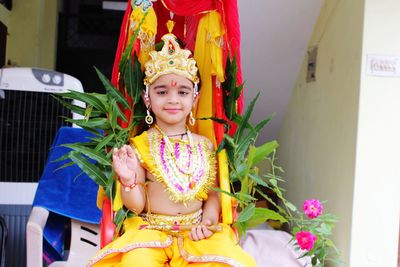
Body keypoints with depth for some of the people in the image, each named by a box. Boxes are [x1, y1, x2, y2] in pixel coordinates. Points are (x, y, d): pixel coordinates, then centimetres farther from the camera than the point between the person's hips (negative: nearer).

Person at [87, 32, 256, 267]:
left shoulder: (204, 145, 6)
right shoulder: (139, 146, -1)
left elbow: (213, 193, 10)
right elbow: (137, 205, -2)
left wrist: (207, 221, -9)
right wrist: (129, 180, -21)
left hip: (195, 231, 3)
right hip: (150, 229, -2)